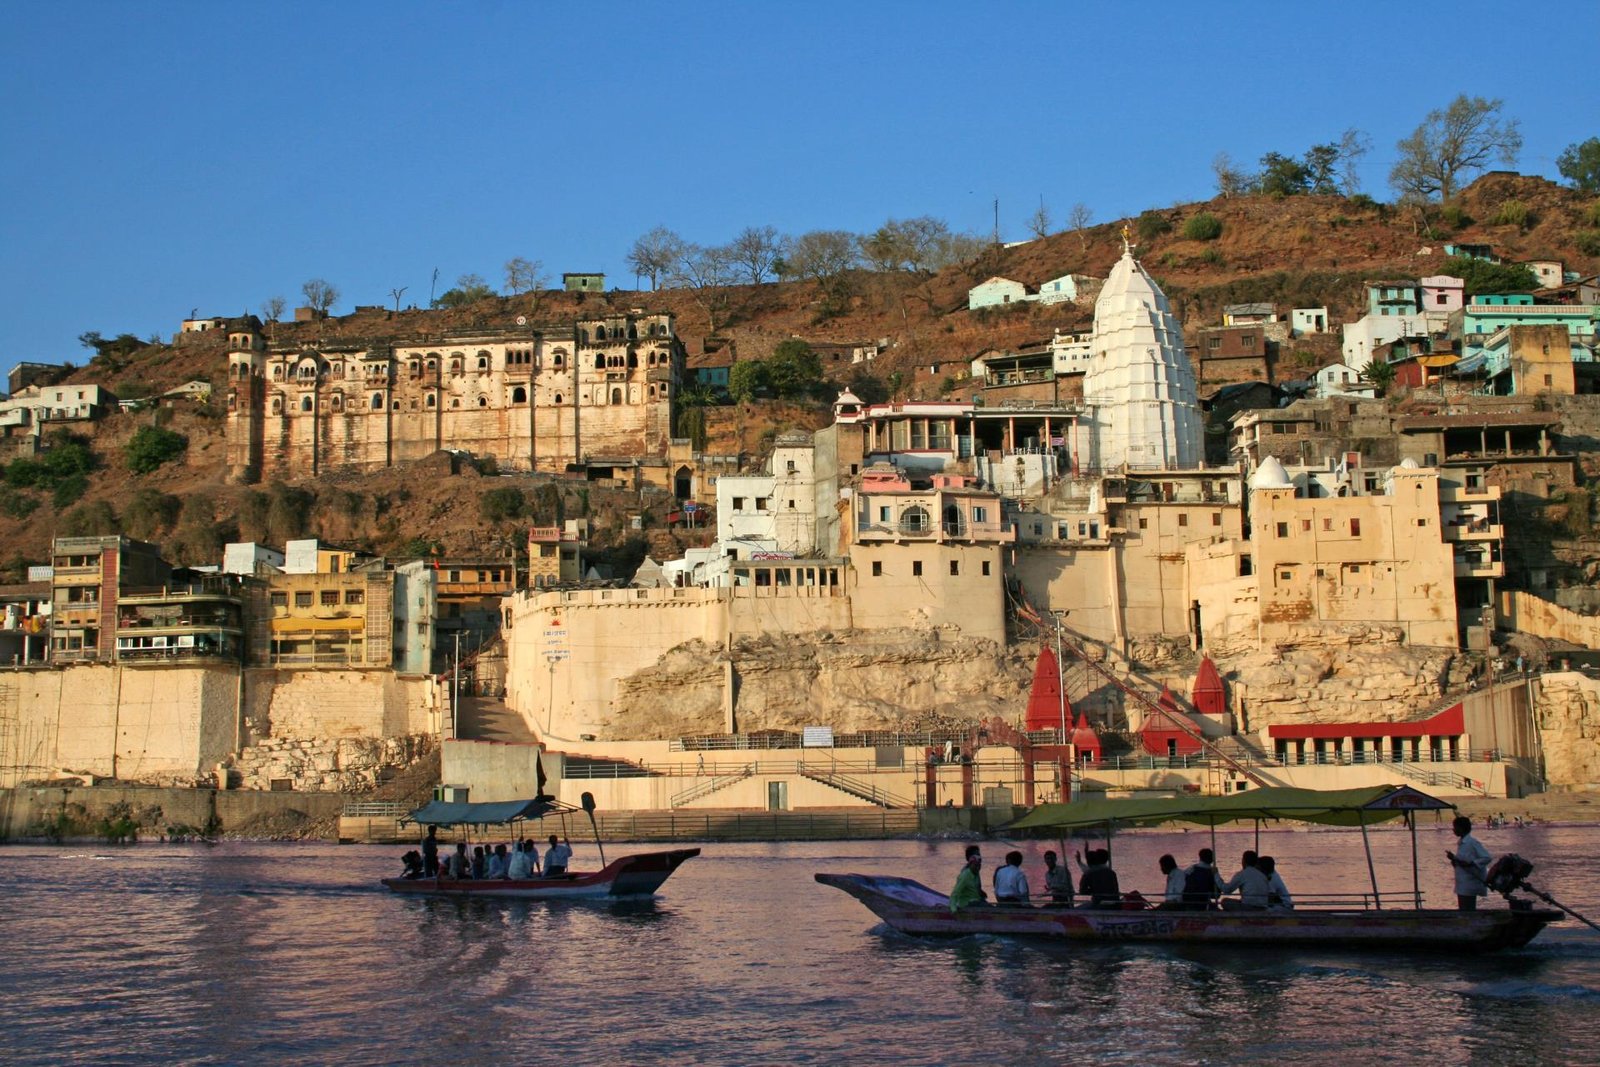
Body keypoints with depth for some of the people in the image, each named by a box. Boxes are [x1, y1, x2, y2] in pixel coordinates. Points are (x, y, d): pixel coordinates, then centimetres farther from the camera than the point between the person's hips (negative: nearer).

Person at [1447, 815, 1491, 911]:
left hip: (1469, 886, -9)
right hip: (1462, 885, 9)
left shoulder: (1473, 842, -15)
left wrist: (1469, 863, -25)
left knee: (1468, 911, -6)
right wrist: (1454, 858, 3)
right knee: (1464, 911, 12)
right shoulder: (1461, 843, 13)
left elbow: (1486, 858, -20)